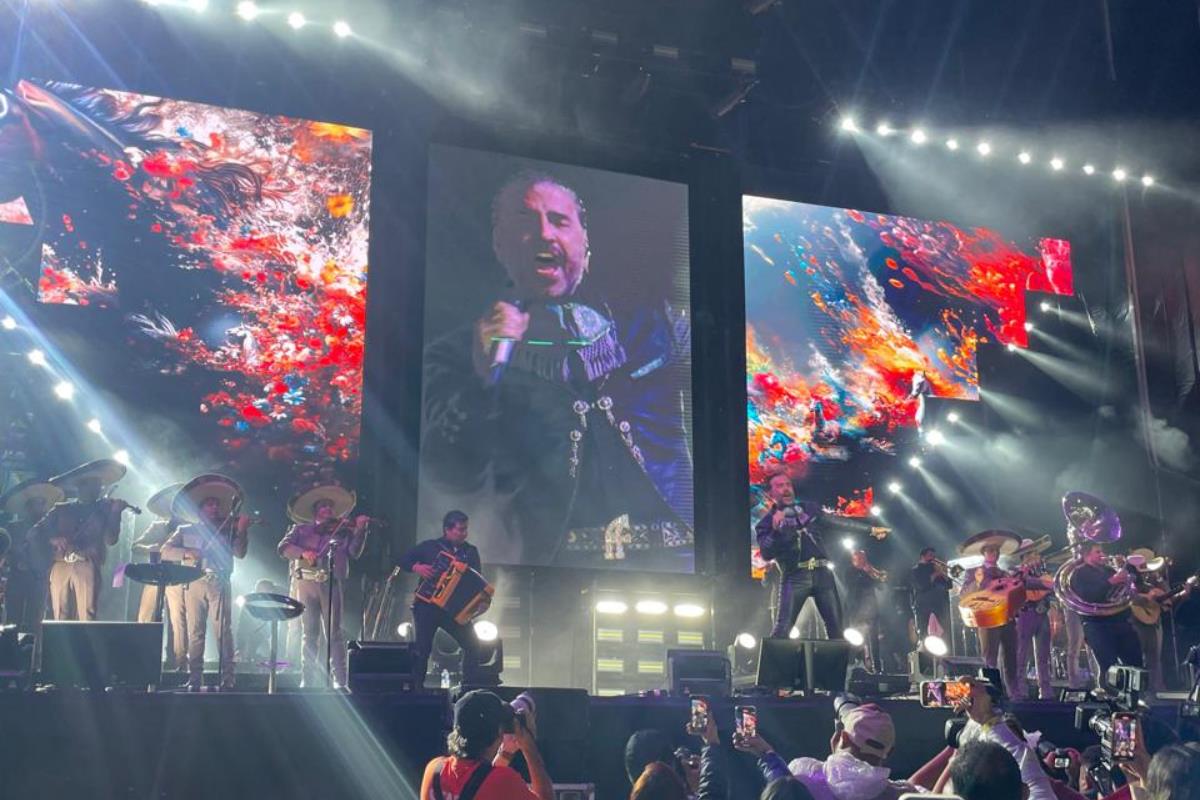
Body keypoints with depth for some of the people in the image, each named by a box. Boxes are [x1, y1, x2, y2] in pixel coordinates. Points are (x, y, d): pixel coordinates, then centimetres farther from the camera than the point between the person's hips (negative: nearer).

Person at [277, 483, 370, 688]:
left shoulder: (342, 531, 16)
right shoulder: (301, 529, 17)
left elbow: (354, 552, 3)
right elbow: (283, 547, 3)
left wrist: (360, 530, -10)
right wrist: (303, 553, -14)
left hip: (331, 584, -1)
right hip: (305, 582, 1)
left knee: (334, 634, -7)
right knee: (309, 634, 2)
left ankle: (340, 682, -9)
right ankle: (307, 681, 6)